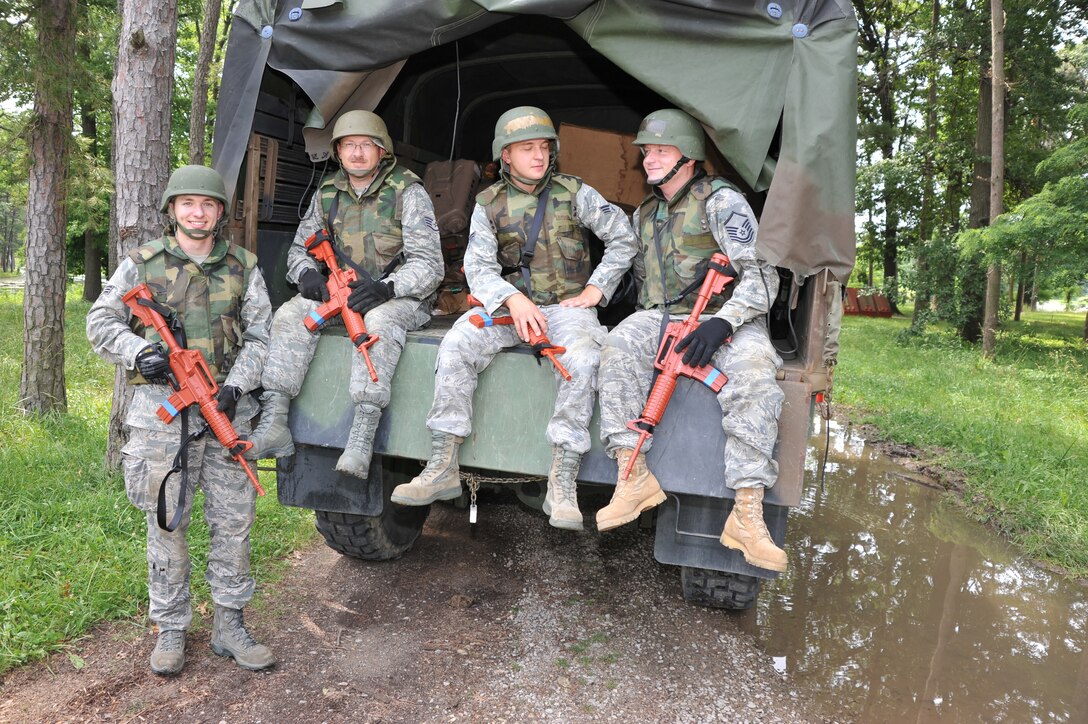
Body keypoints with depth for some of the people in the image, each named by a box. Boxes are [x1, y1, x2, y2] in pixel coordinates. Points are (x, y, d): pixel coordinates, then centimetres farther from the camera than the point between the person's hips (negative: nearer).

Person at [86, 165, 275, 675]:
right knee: (167, 524, 6)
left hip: (226, 410, 2)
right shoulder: (142, 263, 5)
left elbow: (260, 336, 5)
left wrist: (236, 386, -10)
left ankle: (228, 626, 19)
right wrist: (138, 352, -13)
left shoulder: (243, 267, 8)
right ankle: (171, 630, 21)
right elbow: (100, 322, 7)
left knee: (233, 521, 5)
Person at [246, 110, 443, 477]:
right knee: (291, 314, -19)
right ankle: (274, 423, -23)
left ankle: (362, 435, -42)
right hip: (343, 291, 5)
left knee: (380, 319, -38)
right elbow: (300, 247, 17)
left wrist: (387, 288, -32)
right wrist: (306, 273, -9)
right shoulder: (328, 193, 10)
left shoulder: (408, 193, -6)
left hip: (399, 295, -5)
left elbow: (428, 263, -13)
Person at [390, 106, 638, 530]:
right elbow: (478, 265, -4)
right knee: (456, 345, -25)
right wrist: (514, 300, -23)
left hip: (566, 304, -1)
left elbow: (622, 239, 8)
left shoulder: (573, 193, 5)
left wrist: (595, 290, -2)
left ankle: (561, 484, -31)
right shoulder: (489, 204, 7)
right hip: (508, 303, 2)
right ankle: (442, 469, -19)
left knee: (582, 357, -34)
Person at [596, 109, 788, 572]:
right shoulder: (644, 215, 19)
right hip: (662, 317, 5)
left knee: (754, 378, -34)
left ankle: (747, 515, -36)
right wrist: (646, 318, 9)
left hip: (728, 318, -4)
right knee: (619, 347, -28)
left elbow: (760, 275, -12)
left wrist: (723, 323, -27)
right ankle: (635, 478, -31)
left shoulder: (721, 201, -3)